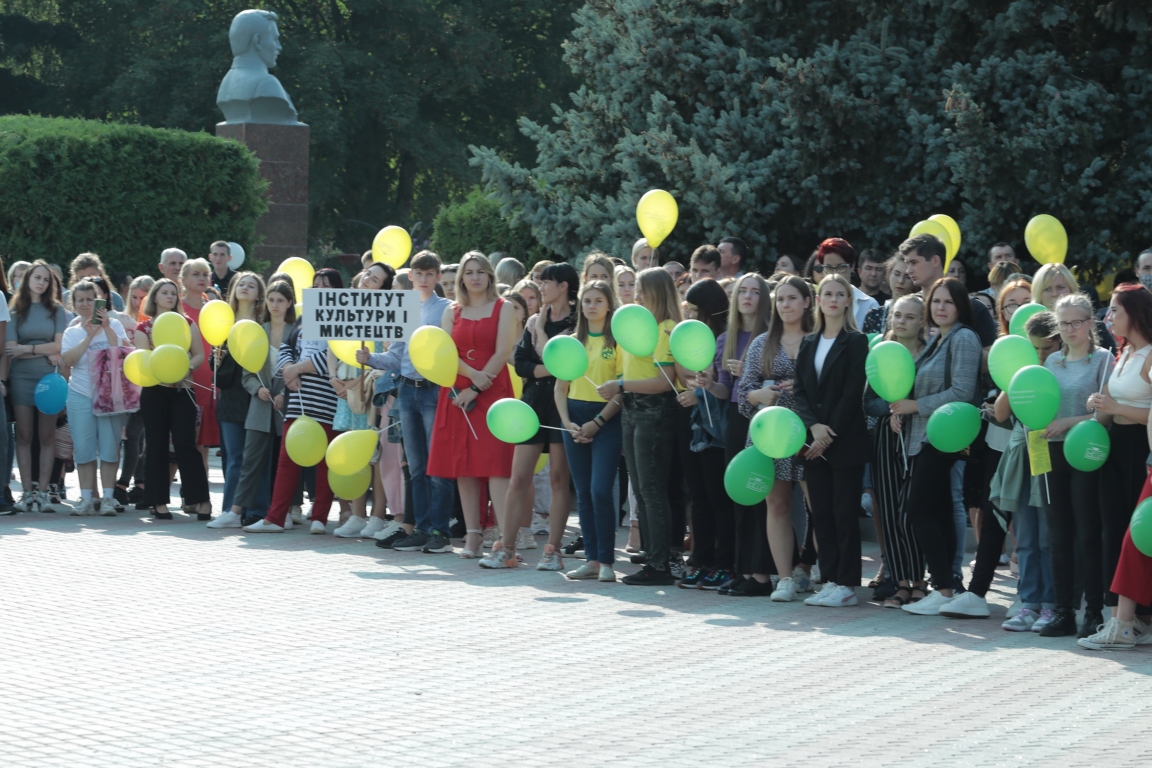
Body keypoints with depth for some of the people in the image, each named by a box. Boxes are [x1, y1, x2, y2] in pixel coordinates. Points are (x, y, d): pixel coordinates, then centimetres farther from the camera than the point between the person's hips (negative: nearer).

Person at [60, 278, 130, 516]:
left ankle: (107, 498, 1)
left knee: (109, 447, -4)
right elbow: (68, 359, -7)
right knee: (83, 449, -1)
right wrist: (89, 336, -13)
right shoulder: (72, 332, 10)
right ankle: (87, 498, 5)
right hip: (80, 396, 2)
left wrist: (106, 327, -15)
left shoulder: (114, 325, 5)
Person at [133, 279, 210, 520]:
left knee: (185, 444, -9)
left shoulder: (187, 323, 9)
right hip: (154, 391, 0)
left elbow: (199, 354, 6)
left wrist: (186, 367, -13)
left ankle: (200, 499, -7)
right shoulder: (144, 327, 5)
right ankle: (159, 502, 7)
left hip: (182, 390, 0)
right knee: (156, 445, 2)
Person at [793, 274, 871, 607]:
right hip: (815, 441, 5)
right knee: (821, 514, 6)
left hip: (846, 441, -5)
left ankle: (847, 584, 0)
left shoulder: (856, 342, -3)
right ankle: (830, 580, 11)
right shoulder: (808, 343, 13)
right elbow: (799, 391, 7)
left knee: (845, 513, -4)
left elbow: (853, 394, -10)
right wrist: (814, 426, -9)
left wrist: (830, 434, -14)